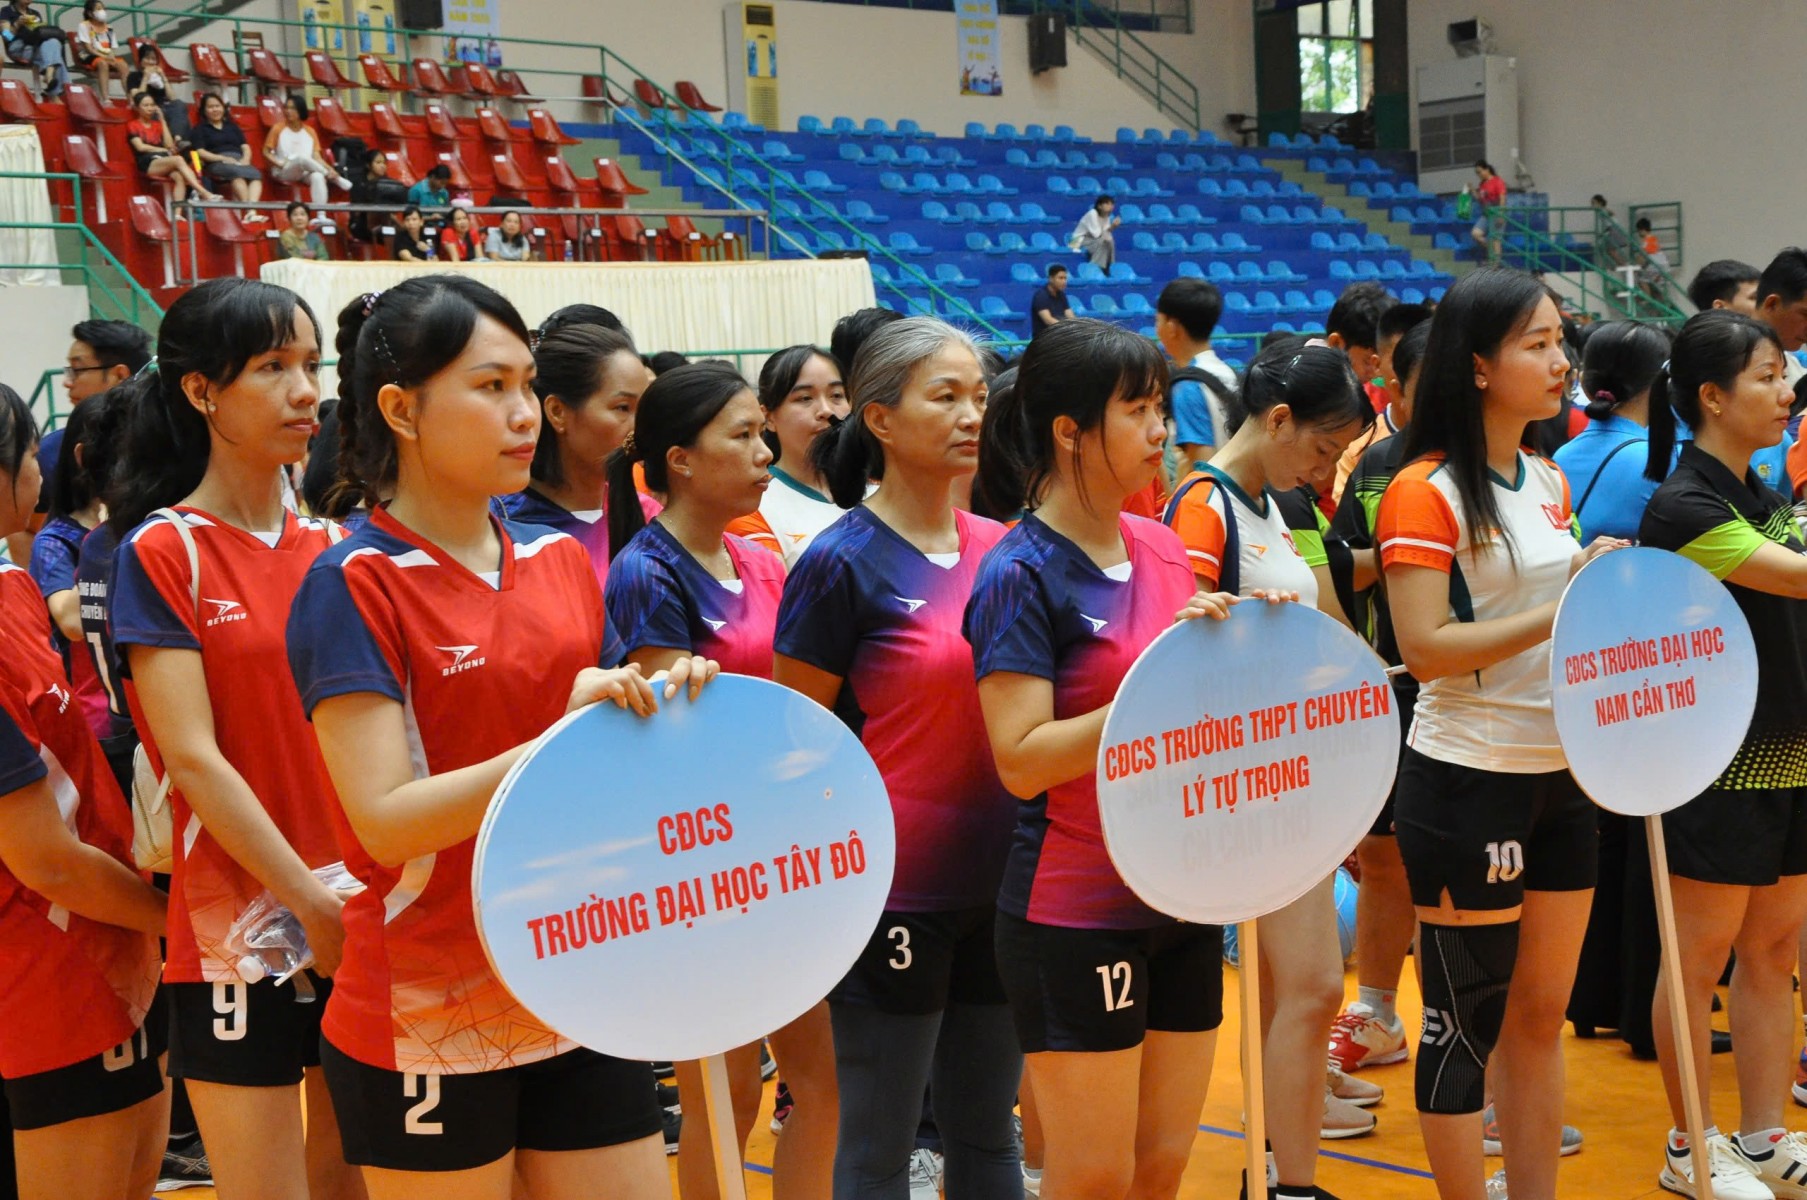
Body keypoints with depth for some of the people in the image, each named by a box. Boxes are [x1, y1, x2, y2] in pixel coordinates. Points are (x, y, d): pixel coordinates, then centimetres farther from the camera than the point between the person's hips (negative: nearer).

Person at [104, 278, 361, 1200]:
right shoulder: (162, 552, -6)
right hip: (239, 936, -5)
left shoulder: (326, 549, 9)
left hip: (365, 931, 5)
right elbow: (192, 758, -13)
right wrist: (315, 906, -16)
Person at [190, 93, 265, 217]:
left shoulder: (232, 126, 29)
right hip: (216, 163, -4)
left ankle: (252, 211, -53)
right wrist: (223, 158, -12)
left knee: (256, 174, -32)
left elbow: (245, 146, 19)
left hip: (239, 161, 4)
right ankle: (247, 210, -51)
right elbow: (200, 152, 2)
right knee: (237, 173, -39)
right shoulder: (200, 129, 16)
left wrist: (245, 159, -5)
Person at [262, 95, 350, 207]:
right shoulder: (278, 129, 4)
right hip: (283, 172, -2)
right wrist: (279, 163, -13)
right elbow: (266, 152, 5)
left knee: (318, 176, -36)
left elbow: (316, 156, 6)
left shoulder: (310, 131, 11)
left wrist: (329, 169, -12)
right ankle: (335, 178, -22)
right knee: (302, 158, -37)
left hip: (307, 173, 2)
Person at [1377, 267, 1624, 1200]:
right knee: (1467, 1020, 4)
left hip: (1561, 775, 8)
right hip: (1467, 783, -8)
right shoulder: (1427, 492, -13)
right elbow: (1423, 649, -20)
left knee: (1541, 1012, 15)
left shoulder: (1550, 482, 11)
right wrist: (1559, 612, -22)